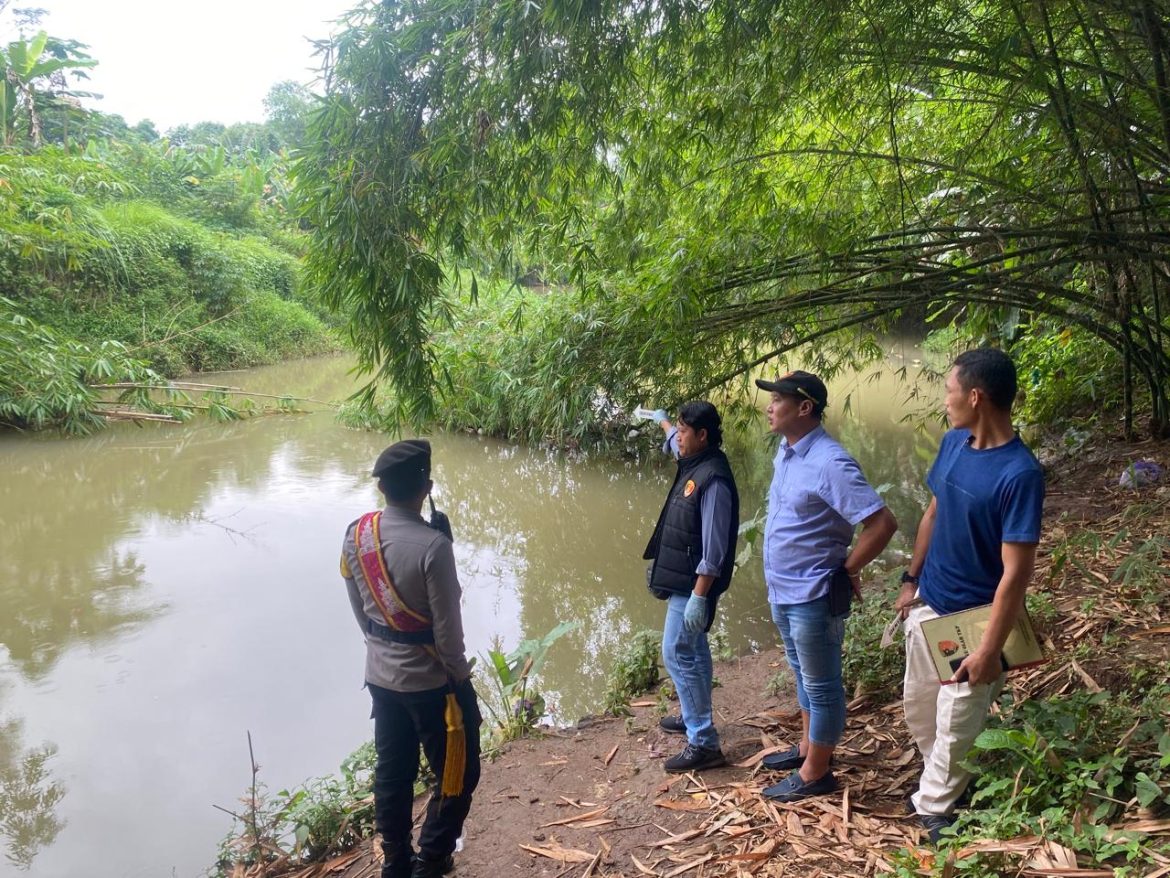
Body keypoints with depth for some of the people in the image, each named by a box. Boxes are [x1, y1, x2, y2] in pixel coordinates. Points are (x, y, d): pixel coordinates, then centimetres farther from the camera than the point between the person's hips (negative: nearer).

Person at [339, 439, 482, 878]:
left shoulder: (355, 535, -5)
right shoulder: (433, 545, -25)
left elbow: (359, 609, 7)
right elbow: (447, 628, -19)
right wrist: (459, 678, -5)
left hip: (380, 676, 7)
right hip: (431, 681, -7)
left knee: (391, 775, 20)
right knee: (456, 776, 13)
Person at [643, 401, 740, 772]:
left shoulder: (714, 478, -24)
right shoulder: (693, 462, 5)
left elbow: (714, 545, -27)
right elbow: (675, 442, 32)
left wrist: (699, 595, -27)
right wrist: (662, 421, 50)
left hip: (694, 583, -10)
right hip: (681, 578, 10)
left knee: (678, 654, -8)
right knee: (693, 649, 21)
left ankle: (704, 743, -3)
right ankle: (695, 717, 37)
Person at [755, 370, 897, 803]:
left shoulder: (829, 463, -25)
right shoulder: (786, 451, 3)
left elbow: (882, 523, -27)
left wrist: (846, 570, -16)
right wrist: (778, 580, 13)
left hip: (814, 596, -9)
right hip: (782, 590, 9)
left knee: (821, 685, 8)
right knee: (804, 676, 24)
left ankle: (814, 774, 23)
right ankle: (807, 747, 42)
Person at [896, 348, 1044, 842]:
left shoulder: (1020, 474, -26)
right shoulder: (953, 443, -4)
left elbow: (1015, 572, -24)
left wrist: (989, 651, -22)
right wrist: (911, 581, 12)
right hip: (929, 603, 7)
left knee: (955, 724, 10)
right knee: (917, 705, 22)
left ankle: (934, 808, 33)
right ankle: (947, 780, 46)